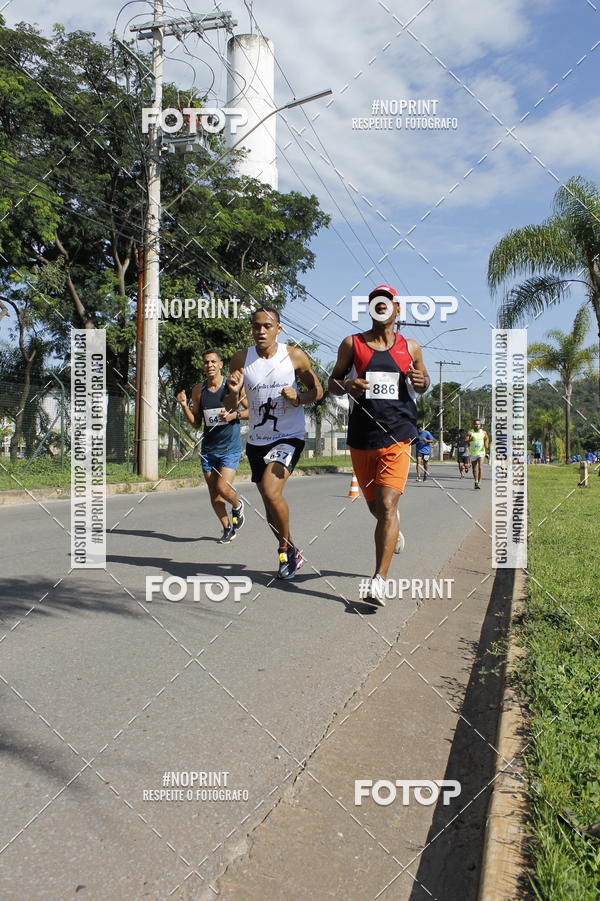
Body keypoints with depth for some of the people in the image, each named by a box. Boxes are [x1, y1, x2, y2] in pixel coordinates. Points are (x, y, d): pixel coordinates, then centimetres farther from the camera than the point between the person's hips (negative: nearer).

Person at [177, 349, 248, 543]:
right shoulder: (198, 390, 5)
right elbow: (196, 423, 10)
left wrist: (233, 415, -15)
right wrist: (184, 406, -5)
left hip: (230, 448, -4)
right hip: (208, 449, 4)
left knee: (222, 487, -17)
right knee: (213, 493, 7)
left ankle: (237, 505, 17)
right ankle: (228, 529, 25)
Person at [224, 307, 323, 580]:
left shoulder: (295, 356, -6)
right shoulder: (241, 359, -1)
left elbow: (317, 391, 4)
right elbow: (231, 406, 3)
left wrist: (299, 398, -17)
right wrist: (233, 391, -20)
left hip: (289, 437, -4)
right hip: (256, 440, 4)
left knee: (270, 491, -24)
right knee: (270, 503, 13)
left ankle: (287, 548, -1)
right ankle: (290, 554, 34)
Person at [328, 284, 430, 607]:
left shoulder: (410, 348, 9)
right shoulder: (352, 344, 6)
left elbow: (423, 380, 22)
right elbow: (333, 382, 10)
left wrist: (421, 382, -3)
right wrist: (347, 386, -13)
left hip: (396, 437, -1)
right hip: (361, 438, 2)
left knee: (387, 505, -15)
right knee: (375, 506, 15)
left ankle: (378, 582, -15)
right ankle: (393, 528, 52)